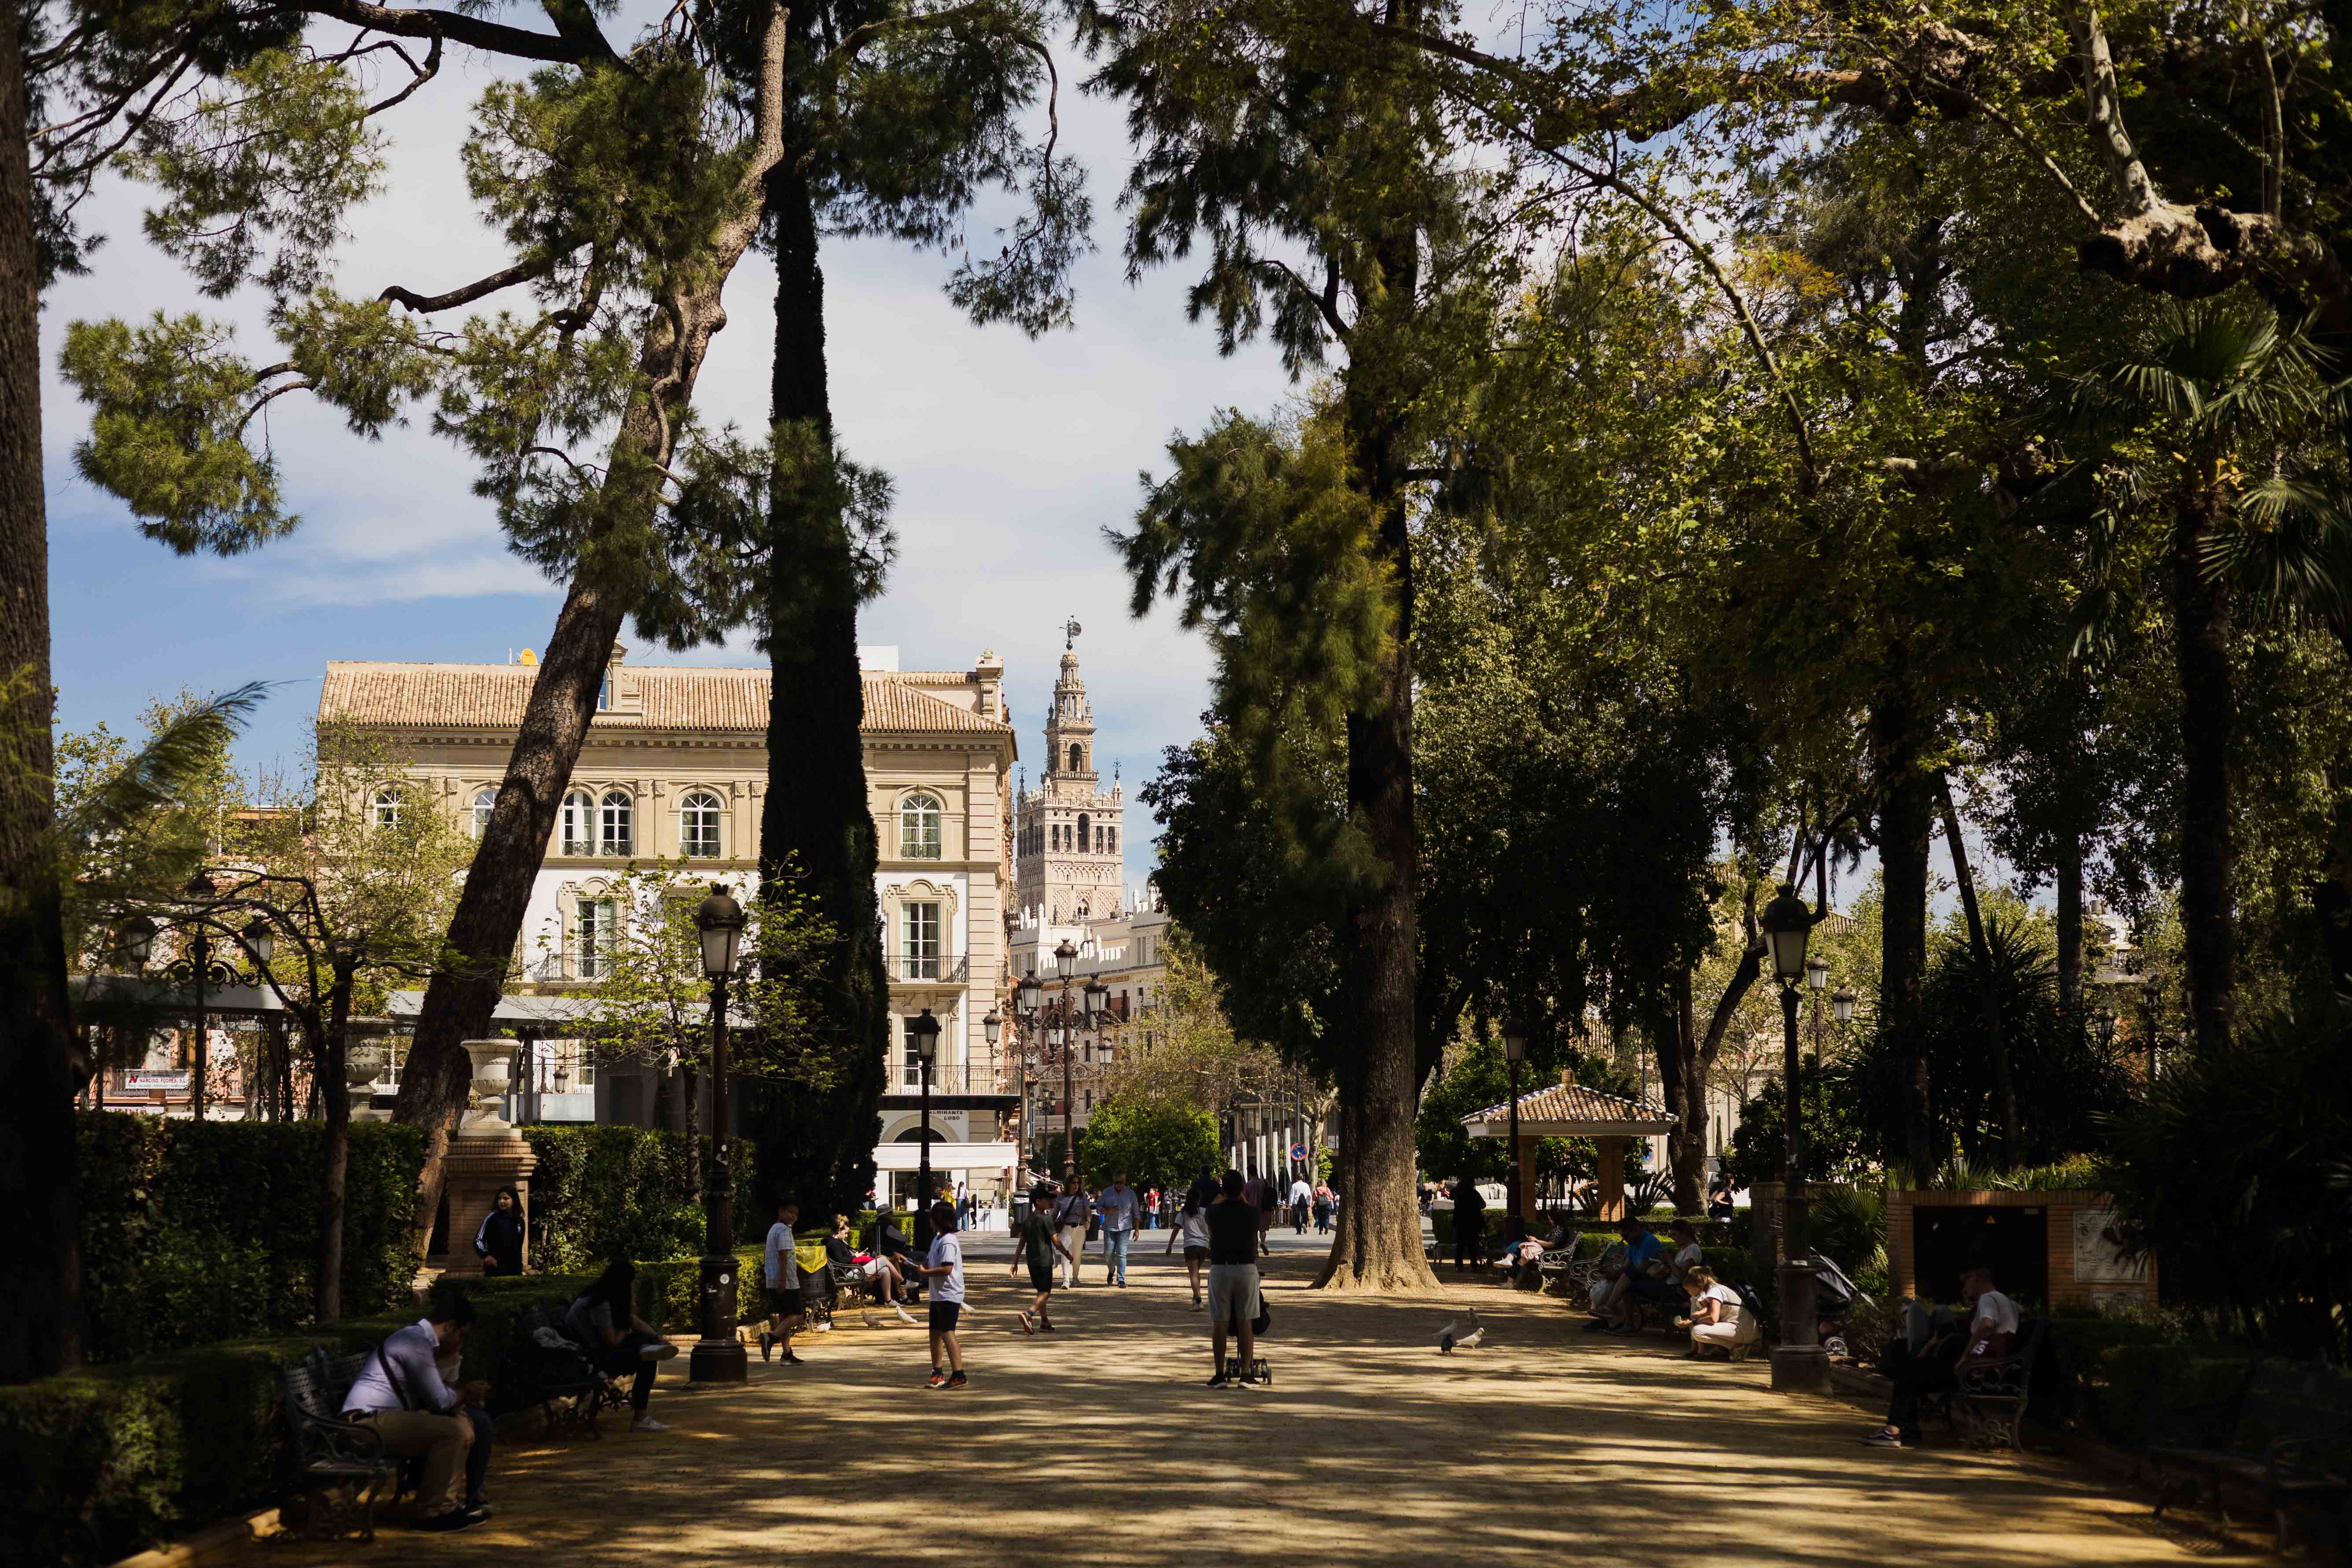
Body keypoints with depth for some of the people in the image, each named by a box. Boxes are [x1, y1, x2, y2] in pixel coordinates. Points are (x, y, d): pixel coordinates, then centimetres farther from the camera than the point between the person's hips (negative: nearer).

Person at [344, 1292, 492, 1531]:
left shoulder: (424, 1341, 17)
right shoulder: (416, 1343, -15)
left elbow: (442, 1394, 21)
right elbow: (440, 1400, -15)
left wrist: (461, 1416, 0)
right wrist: (466, 1393, 5)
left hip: (385, 1418, 11)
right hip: (369, 1421, -11)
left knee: (465, 1425, 12)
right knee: (451, 1431, -24)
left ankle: (448, 1501, 10)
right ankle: (432, 1513, -16)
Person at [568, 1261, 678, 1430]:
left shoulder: (611, 1299, 8)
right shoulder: (601, 1304, -22)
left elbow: (636, 1322, 14)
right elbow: (612, 1342, -19)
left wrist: (658, 1338, 2)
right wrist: (625, 1329, 1)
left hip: (598, 1348, 10)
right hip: (591, 1358, -10)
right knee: (648, 1362, -19)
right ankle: (640, 1421, -19)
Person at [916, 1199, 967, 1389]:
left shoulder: (948, 1242, -17)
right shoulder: (937, 1238, 16)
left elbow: (947, 1268, -25)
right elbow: (931, 1262, 23)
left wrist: (925, 1273, -16)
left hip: (949, 1295, -10)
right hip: (938, 1295, 10)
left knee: (947, 1333, -11)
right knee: (935, 1333, 14)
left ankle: (958, 1375, -10)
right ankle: (937, 1373, 23)